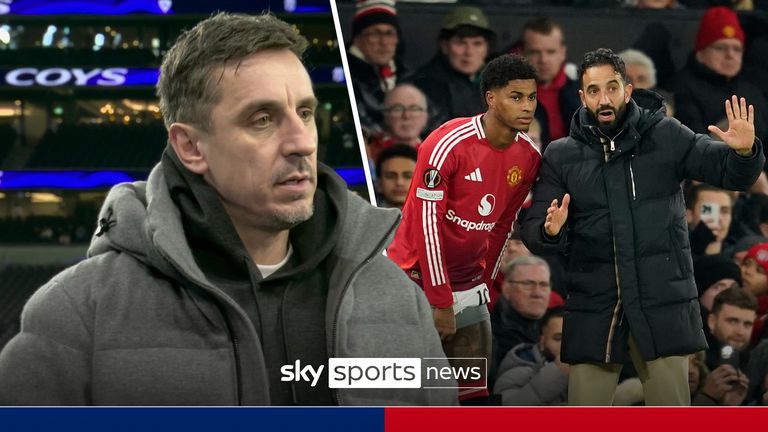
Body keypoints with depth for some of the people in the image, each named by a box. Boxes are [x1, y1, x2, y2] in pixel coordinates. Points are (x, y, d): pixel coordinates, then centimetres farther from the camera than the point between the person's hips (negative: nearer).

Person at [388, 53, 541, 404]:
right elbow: (427, 225, -20)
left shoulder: (529, 157, 0)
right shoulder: (447, 145, -21)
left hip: (467, 280, 7)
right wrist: (440, 303, -19)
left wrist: (485, 283, 15)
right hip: (419, 279, -7)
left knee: (474, 392, 4)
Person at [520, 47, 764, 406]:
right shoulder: (560, 156, 4)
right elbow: (532, 231, 2)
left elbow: (730, 172, 0)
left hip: (663, 305, -1)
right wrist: (550, 232, -22)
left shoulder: (665, 136, 1)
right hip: (593, 309, 1)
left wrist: (744, 152, -23)